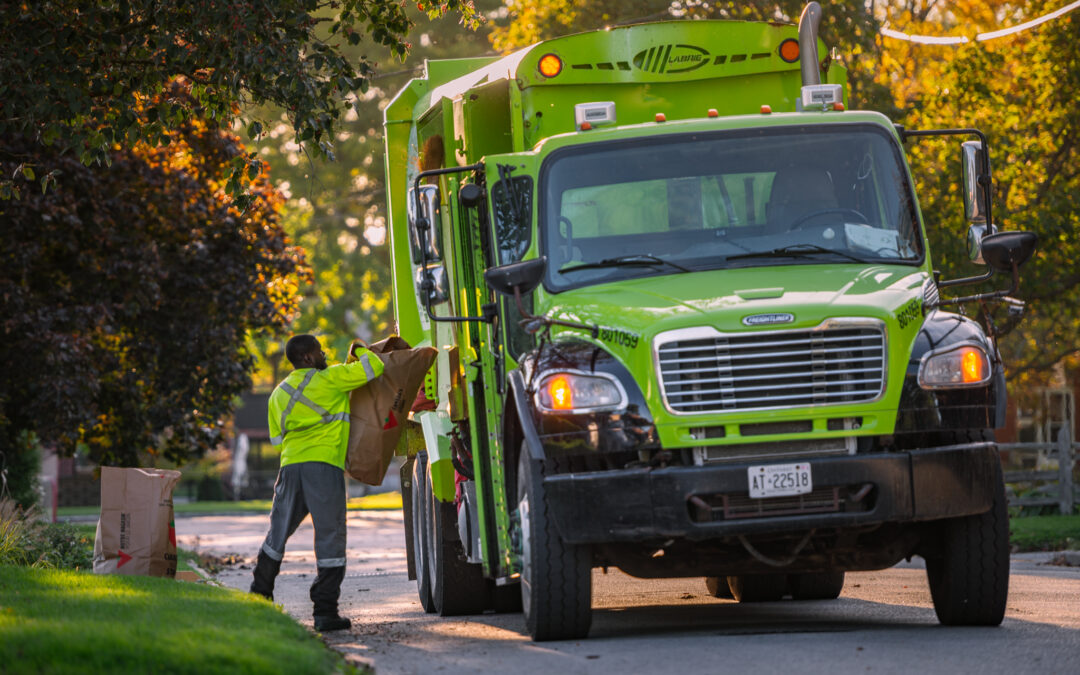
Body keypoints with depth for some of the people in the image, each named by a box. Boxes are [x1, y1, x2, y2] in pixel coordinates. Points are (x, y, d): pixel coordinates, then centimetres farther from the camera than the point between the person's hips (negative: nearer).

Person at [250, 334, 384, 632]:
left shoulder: (279, 393, 20)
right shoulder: (330, 379, 1)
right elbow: (373, 368, 1)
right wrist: (360, 351, 22)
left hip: (290, 465, 6)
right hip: (324, 465, -6)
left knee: (279, 532, 18)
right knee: (330, 537, -3)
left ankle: (259, 596, 27)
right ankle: (325, 610, -7)